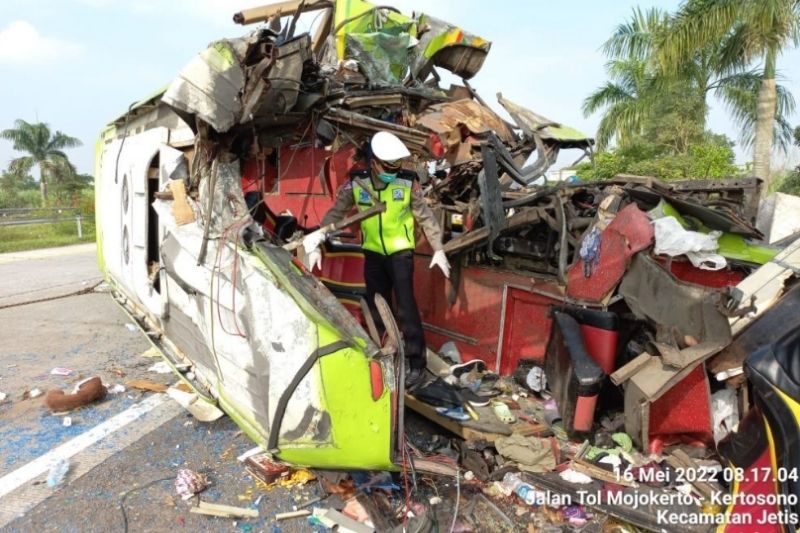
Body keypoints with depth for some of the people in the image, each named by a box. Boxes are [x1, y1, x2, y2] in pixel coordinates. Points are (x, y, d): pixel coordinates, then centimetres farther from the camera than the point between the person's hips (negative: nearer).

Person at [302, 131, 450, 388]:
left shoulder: (408, 182, -13)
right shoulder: (356, 183, -10)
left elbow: (425, 217, -5)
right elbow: (335, 213, -3)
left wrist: (438, 250, -5)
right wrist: (316, 243, -11)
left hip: (401, 251, -3)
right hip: (373, 253, 3)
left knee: (405, 306, -8)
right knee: (376, 307, 12)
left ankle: (416, 362, 5)